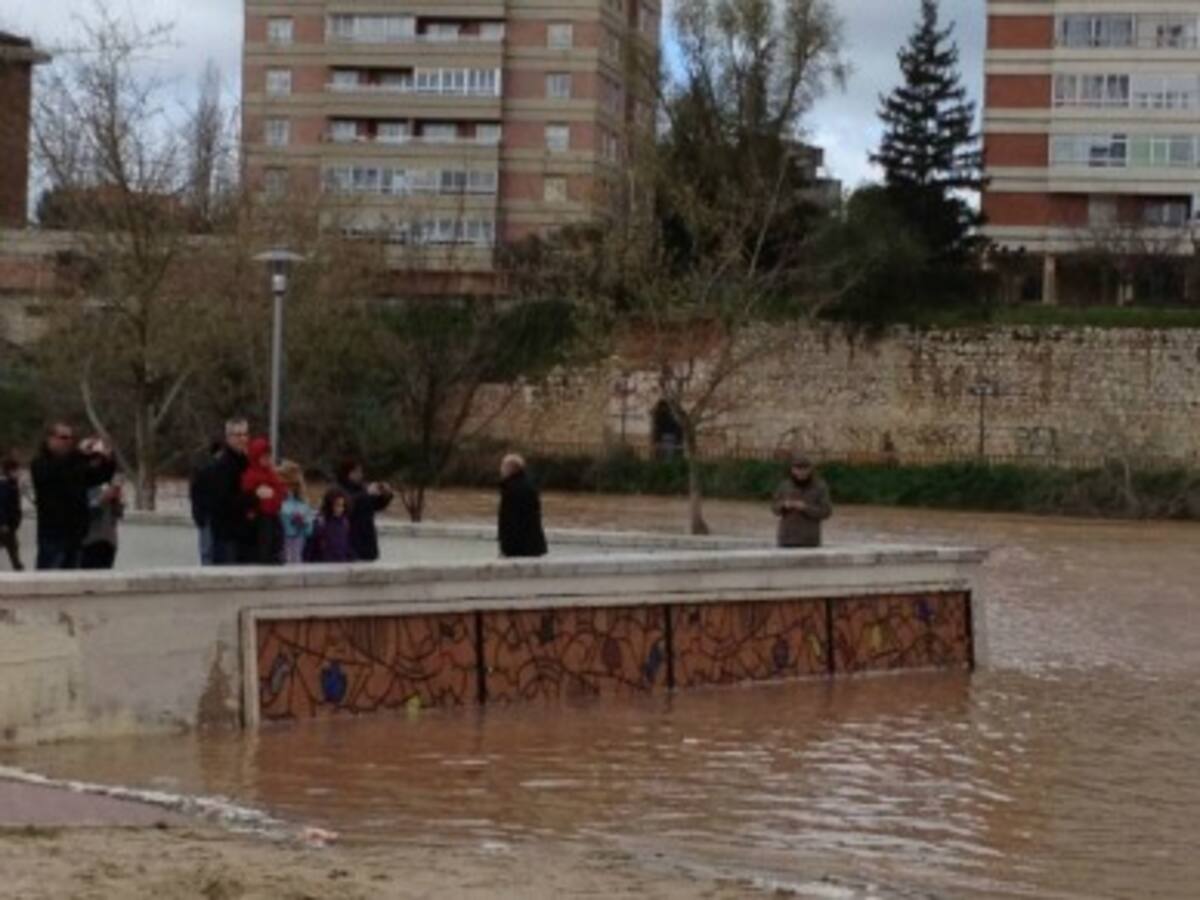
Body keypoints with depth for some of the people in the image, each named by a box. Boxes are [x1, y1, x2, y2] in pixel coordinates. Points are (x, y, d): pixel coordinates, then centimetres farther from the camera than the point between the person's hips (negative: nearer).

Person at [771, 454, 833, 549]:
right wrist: (784, 505, -15)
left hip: (809, 540, -2)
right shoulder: (784, 486, 1)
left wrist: (805, 508, -21)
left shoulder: (820, 487, -5)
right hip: (788, 539, 2)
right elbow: (775, 508, 7)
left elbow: (826, 512, -8)